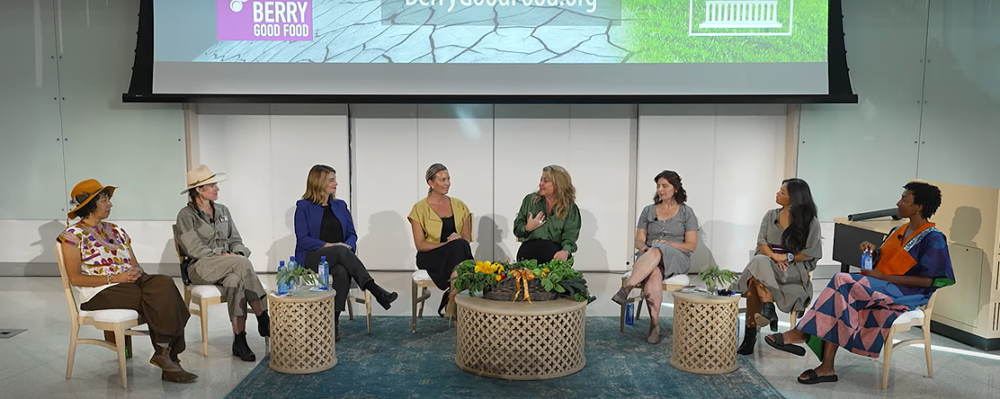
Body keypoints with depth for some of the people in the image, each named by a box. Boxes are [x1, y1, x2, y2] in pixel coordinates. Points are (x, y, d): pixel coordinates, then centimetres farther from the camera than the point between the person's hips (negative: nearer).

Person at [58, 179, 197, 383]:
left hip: (131, 282, 6)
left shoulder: (116, 231, 20)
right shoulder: (73, 235, 1)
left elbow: (135, 265, 19)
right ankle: (163, 353, -19)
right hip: (99, 292, -6)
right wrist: (113, 278, -17)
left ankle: (166, 354, -30)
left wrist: (137, 271, -7)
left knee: (164, 284, -29)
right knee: (162, 299, -30)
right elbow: (75, 278, -7)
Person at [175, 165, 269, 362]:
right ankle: (263, 319, -33)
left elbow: (236, 240, 15)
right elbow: (193, 248, -9)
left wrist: (237, 253, -8)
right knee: (243, 264, -35)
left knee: (235, 280, -35)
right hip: (201, 268, -4)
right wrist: (222, 255, -19)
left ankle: (240, 341, -35)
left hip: (228, 267, 5)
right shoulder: (186, 215, 1)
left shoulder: (223, 211, 17)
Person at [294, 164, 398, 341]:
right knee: (341, 251, -37)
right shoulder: (304, 206, 3)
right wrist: (328, 245, -19)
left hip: (339, 256, 3)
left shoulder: (340, 205, 17)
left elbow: (352, 234, 12)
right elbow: (303, 239, -6)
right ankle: (375, 290, -45)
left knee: (343, 272, -36)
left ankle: (334, 320, -36)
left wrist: (348, 246, -12)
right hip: (312, 258, -3)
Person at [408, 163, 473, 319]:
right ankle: (453, 305, -26)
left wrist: (458, 239, -17)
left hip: (457, 254, 3)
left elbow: (467, 238, 8)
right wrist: (447, 244, -20)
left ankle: (451, 305, -24)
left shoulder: (459, 205, 11)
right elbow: (420, 244, -6)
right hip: (431, 257, -3)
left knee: (460, 244, -34)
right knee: (459, 246, -34)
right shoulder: (420, 208, 0)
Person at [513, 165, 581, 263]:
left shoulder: (571, 208, 6)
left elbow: (570, 236, -6)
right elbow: (517, 229, 15)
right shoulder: (529, 200, 12)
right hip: (530, 249, 1)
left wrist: (565, 251, -28)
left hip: (555, 250, -1)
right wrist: (527, 228, -9)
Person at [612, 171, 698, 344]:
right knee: (653, 273, -38)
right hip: (649, 257, 2)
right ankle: (654, 323, -40)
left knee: (658, 251, -40)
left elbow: (691, 245, 3)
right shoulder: (648, 211, 15)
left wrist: (669, 244, -15)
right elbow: (639, 240, 11)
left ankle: (626, 288, -47)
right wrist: (643, 247, -14)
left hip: (677, 259, -2)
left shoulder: (686, 212, 7)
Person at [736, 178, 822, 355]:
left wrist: (787, 257, -14)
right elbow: (761, 243, 5)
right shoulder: (770, 216, 14)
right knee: (759, 262, -34)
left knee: (755, 278, -33)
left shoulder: (810, 221, 2)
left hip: (794, 268, -4)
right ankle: (768, 309, -36)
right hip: (765, 263, 4)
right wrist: (773, 256, -15)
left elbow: (813, 253, -2)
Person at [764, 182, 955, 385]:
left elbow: (927, 280, -15)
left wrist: (883, 276, -17)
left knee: (842, 281, -27)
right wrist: (873, 251, 0)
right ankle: (827, 367, -28)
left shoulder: (933, 239, -8)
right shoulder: (898, 231, 18)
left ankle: (800, 333, -22)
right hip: (878, 287, 8)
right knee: (841, 301, -22)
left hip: (903, 294, -8)